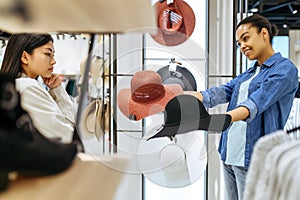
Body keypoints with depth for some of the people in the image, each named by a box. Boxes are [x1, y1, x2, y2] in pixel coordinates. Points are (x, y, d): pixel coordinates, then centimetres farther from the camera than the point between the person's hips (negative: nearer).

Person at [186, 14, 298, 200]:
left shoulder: (285, 69, -6)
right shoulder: (249, 73, 19)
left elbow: (257, 102, -23)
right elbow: (224, 91, 4)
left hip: (253, 159, -8)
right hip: (230, 155, 8)